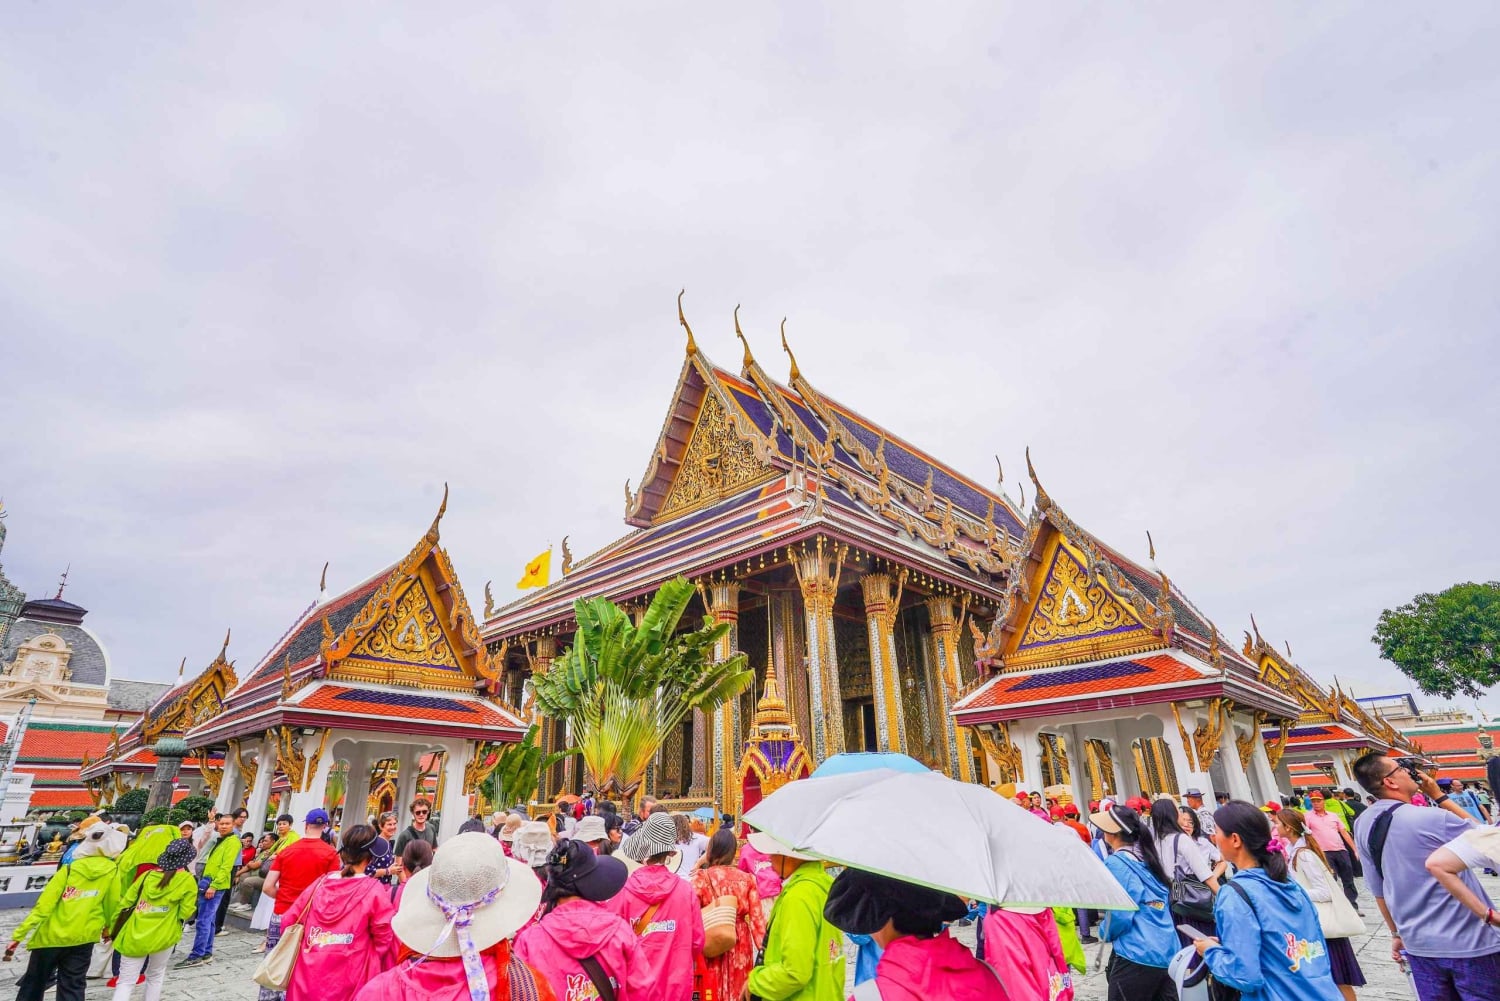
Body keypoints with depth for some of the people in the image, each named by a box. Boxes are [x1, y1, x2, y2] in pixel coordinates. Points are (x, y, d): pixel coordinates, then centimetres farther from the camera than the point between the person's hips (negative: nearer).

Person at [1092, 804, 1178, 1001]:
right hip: (1167, 952, 8)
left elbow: (1120, 915, -19)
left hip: (1137, 956, -8)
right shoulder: (1146, 856, 7)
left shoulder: (1116, 863, -16)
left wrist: (1105, 932, 0)